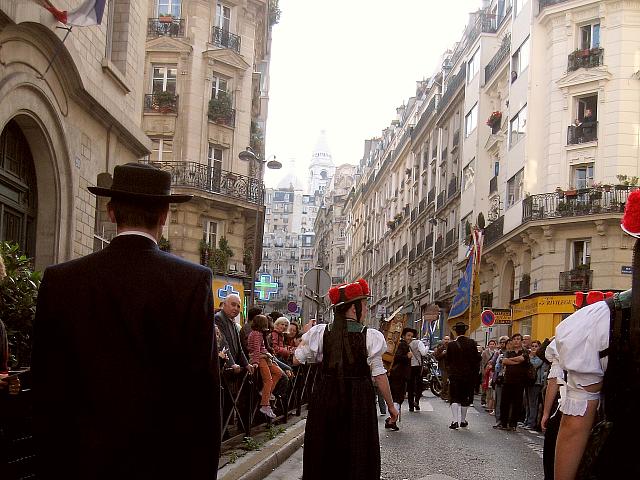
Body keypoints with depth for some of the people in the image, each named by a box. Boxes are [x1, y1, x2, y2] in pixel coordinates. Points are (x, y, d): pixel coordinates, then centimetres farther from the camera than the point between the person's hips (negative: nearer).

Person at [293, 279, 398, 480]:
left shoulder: (320, 333, -3)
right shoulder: (370, 336, -8)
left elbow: (297, 359, 4)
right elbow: (379, 374, -6)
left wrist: (305, 339, 22)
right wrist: (391, 405, 4)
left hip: (325, 397, 2)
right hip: (358, 400, -2)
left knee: (323, 451, 14)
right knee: (357, 454, 9)